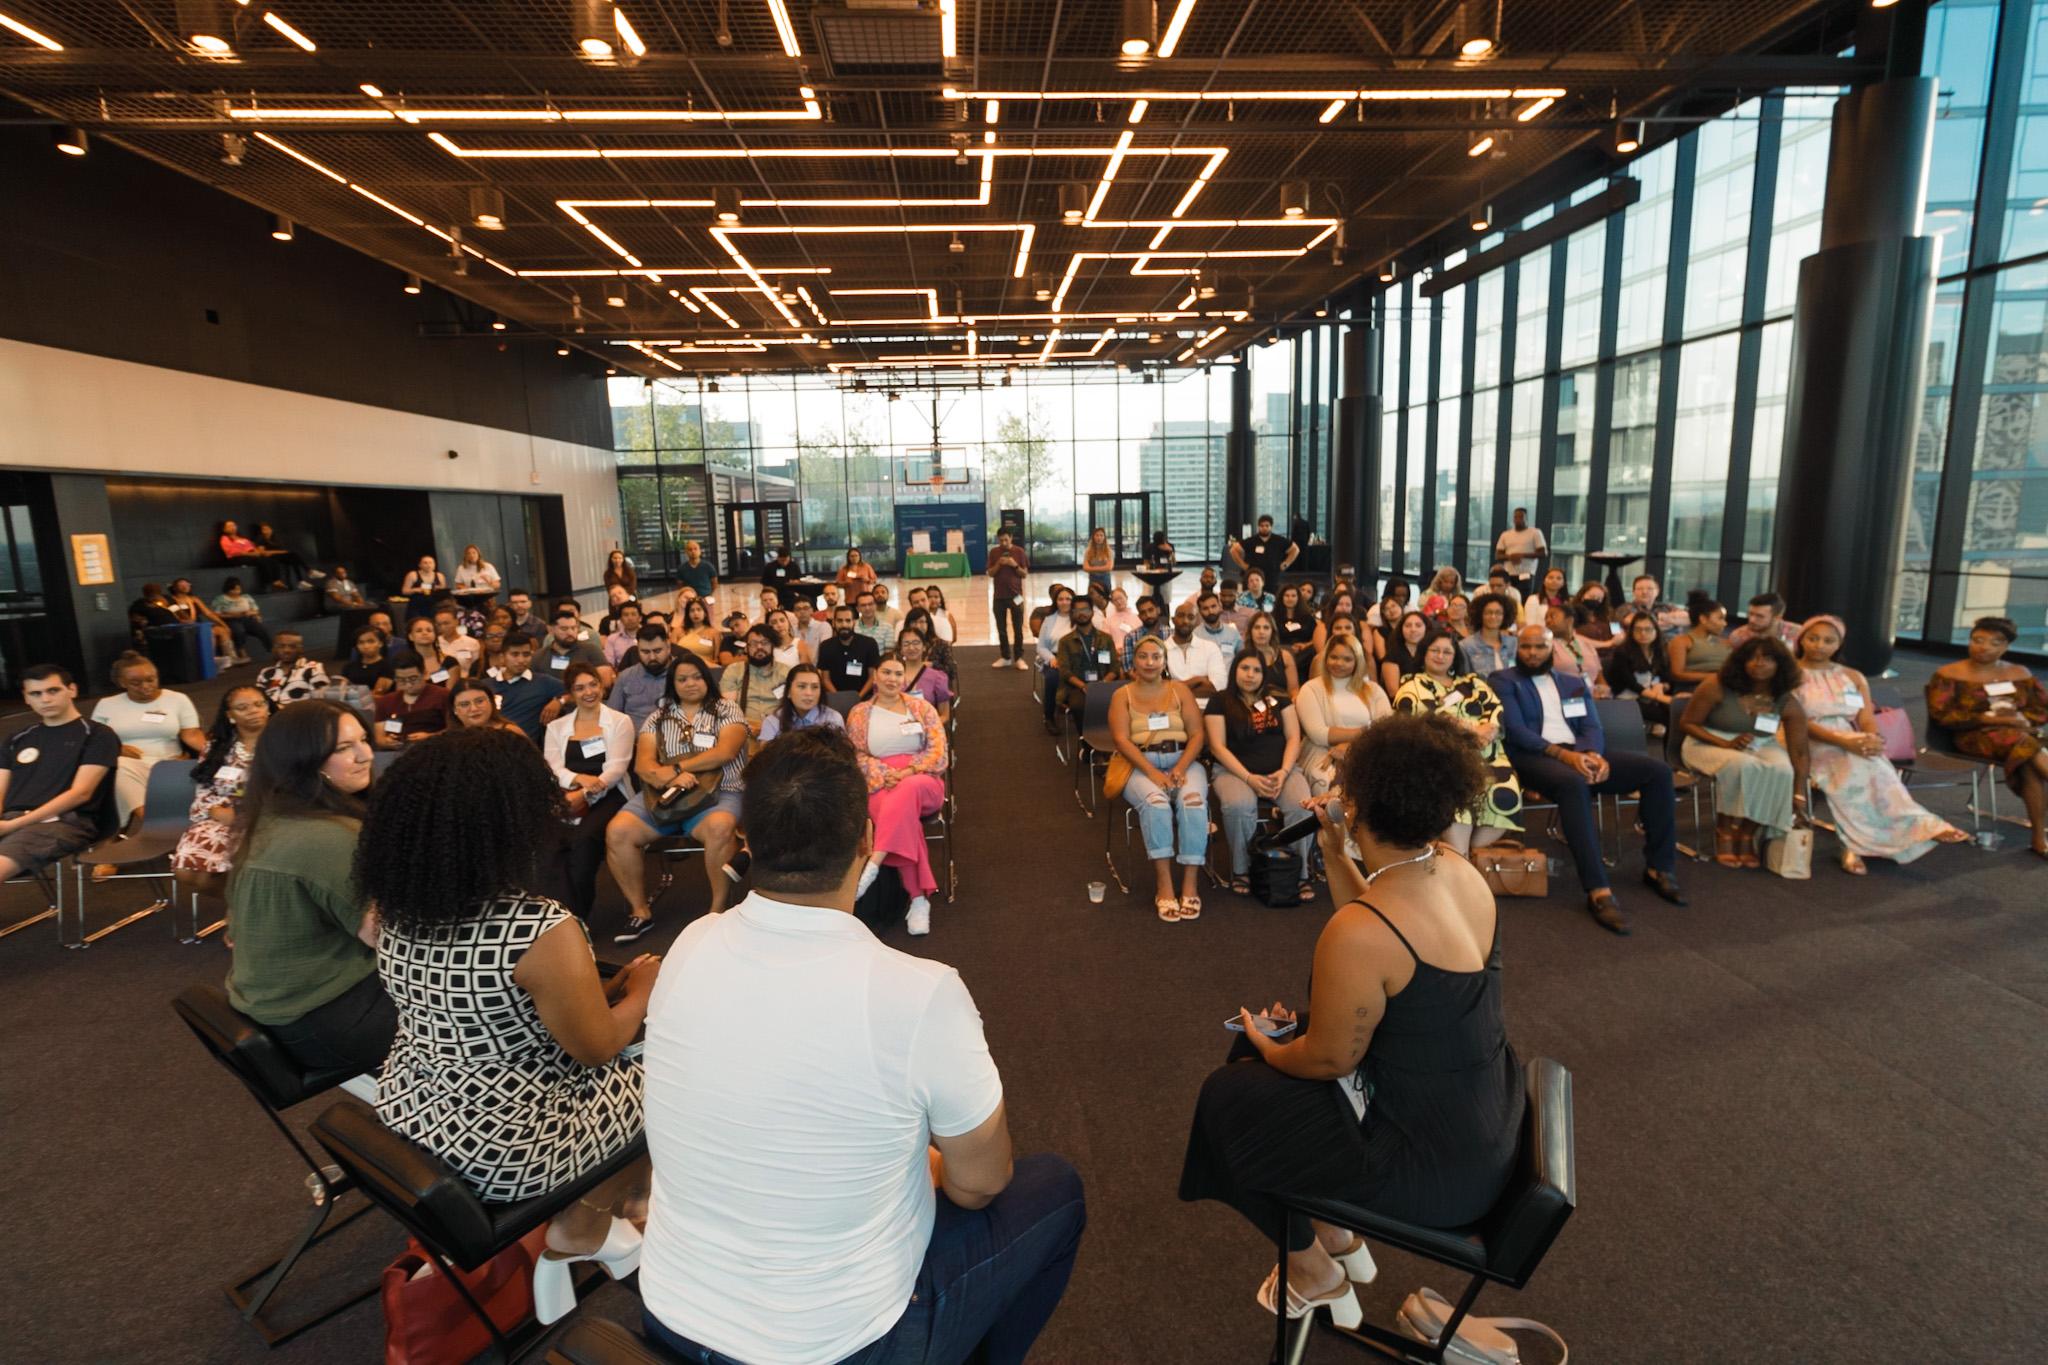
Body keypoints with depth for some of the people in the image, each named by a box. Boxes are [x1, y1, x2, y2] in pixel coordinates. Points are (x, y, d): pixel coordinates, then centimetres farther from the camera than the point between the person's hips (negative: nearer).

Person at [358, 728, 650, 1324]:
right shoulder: (541, 930, -31)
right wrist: (641, 990, 3)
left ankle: (572, 1228, 26)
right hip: (506, 1150, -7)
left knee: (618, 1071, 23)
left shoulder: (398, 907, -7)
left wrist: (600, 988, 10)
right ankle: (578, 1232, 28)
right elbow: (597, 1049, -15)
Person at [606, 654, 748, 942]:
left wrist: (676, 767, -8)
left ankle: (718, 909, -21)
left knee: (719, 827, -38)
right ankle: (640, 911, -5)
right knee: (617, 831, -21)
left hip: (716, 792, -3)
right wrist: (669, 778, -18)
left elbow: (724, 752, -8)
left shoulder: (726, 710, 8)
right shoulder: (658, 717, 16)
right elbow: (642, 764, 4)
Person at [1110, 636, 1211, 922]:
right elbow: (1121, 739, -4)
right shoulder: (1122, 695, 9)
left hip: (1183, 761, 2)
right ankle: (1164, 885, -29)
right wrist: (1152, 771, -19)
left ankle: (1189, 885, -26)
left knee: (1193, 801, -31)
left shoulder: (1180, 690, 13)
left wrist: (1181, 768, -14)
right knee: (1155, 802, -35)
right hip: (1140, 765, -1)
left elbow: (1198, 734, 4)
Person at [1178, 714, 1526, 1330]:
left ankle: (1317, 1274, 33)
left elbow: (1330, 1058, -18)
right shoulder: (1461, 872, -7)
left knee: (1228, 1096, 12)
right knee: (1276, 1050, 22)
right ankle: (1341, 1236, 35)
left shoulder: (1357, 933, -32)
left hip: (1432, 1166, -8)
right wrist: (1333, 853, 3)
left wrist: (1268, 1050, 2)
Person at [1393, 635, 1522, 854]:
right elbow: (1418, 721, -3)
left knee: (1505, 796, -26)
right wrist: (1470, 729, -9)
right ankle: (1461, 860, -32)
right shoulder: (1412, 686, 15)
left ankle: (1475, 853, -14)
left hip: (1485, 755, 4)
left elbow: (1496, 709, 13)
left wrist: (1489, 729, -11)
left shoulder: (1473, 683, 28)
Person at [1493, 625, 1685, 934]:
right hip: (1534, 757, -6)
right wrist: (1562, 754, -21)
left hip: (1580, 755, 6)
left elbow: (1592, 727, 11)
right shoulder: (1503, 681, 5)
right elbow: (1515, 730, -8)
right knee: (1573, 783, -39)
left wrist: (1594, 754, -14)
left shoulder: (1574, 683, 23)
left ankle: (1658, 868, -2)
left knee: (1657, 769, -12)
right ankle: (1598, 891, -42)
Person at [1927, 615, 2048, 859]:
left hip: (2022, 732, 4)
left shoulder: (2019, 673, 15)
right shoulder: (1948, 674, 0)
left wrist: (2023, 719, -9)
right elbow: (1941, 715, -8)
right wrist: (1986, 718, -17)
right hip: (1975, 736, -4)